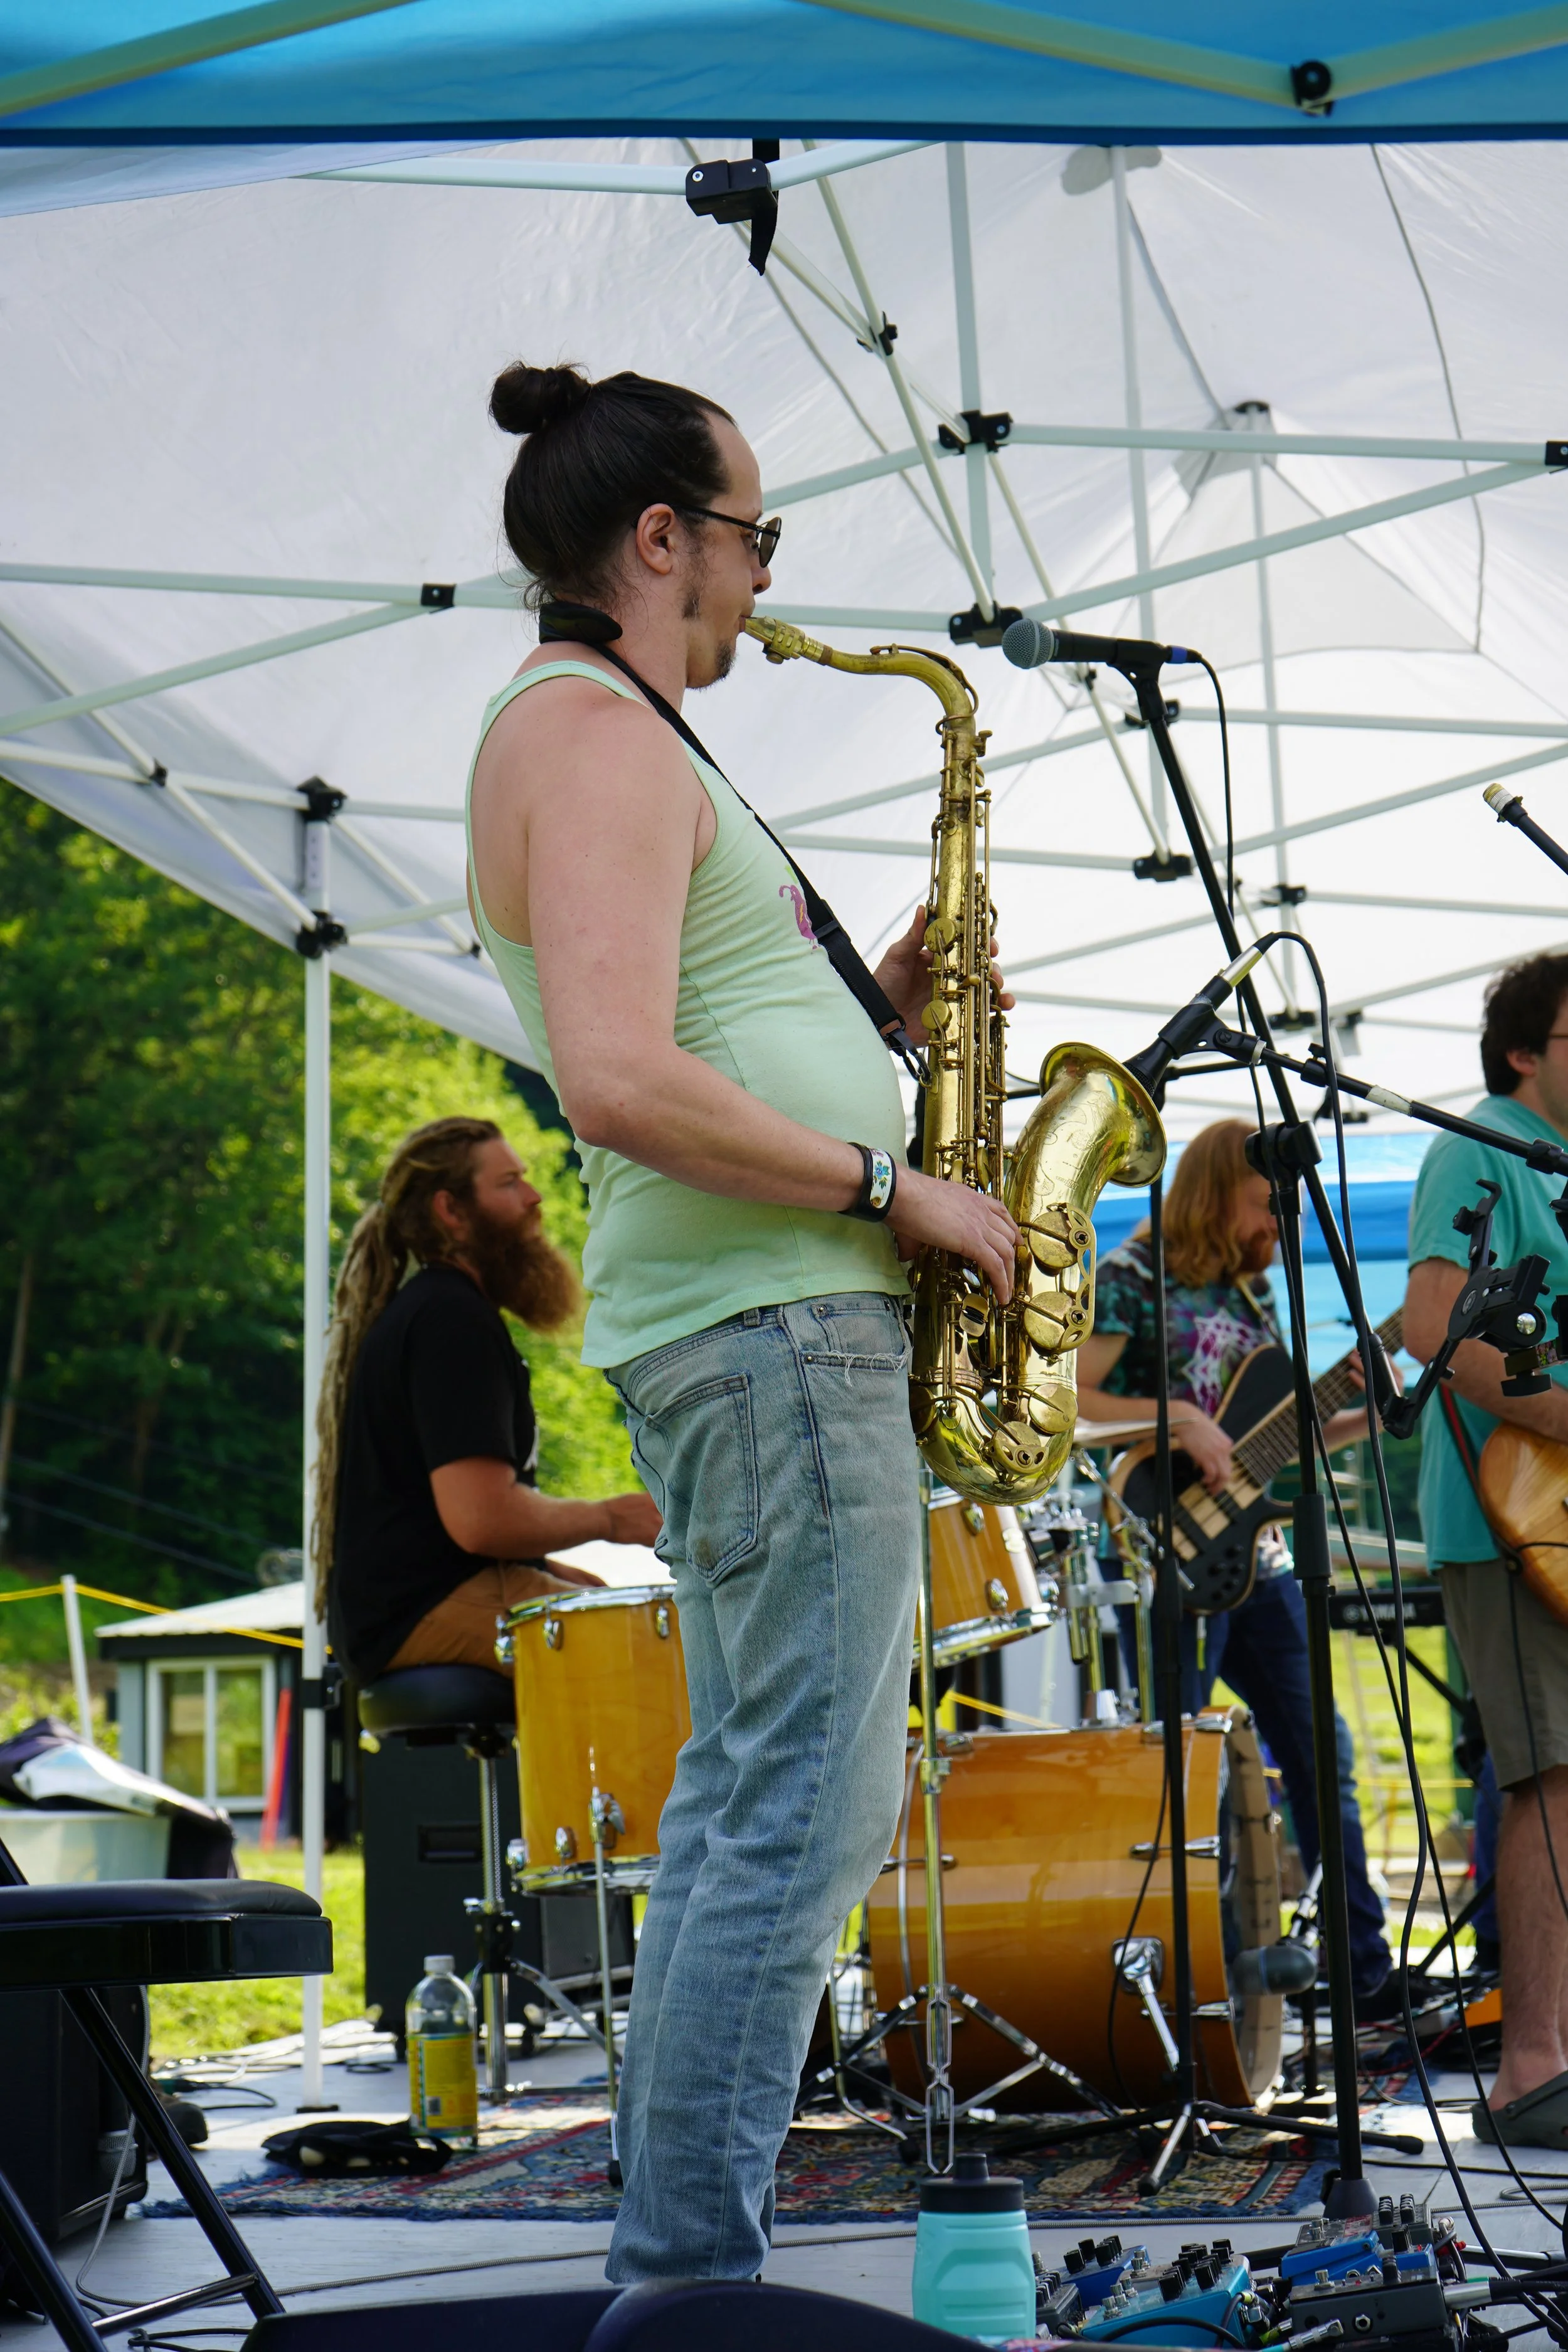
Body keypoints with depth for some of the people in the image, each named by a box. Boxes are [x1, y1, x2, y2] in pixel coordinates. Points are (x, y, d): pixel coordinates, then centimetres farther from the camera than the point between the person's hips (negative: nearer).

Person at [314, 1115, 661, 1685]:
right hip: (434, 1610, -11)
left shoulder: (413, 1313, 23)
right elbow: (481, 1518, -22)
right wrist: (607, 1518, -6)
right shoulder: (452, 1319, -12)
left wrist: (556, 1575, 15)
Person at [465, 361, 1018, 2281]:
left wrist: (867, 999, 13)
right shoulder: (598, 734, -12)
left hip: (736, 1320, 11)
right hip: (771, 1322, -11)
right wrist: (895, 1186, -16)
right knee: (810, 1811, -10)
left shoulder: (577, 734, 21)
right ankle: (691, 2272, -7)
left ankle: (669, 2256, 18)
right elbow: (624, 1088, -24)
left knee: (746, 1794, 13)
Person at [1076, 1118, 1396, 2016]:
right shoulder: (1131, 1278, -6)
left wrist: (1368, 1418, 7)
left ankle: (1368, 1976, 14)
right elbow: (1066, 1401, -15)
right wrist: (1176, 1419, -24)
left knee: (1322, 1754, 8)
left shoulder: (1253, 1286, 17)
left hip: (1257, 1552, 8)